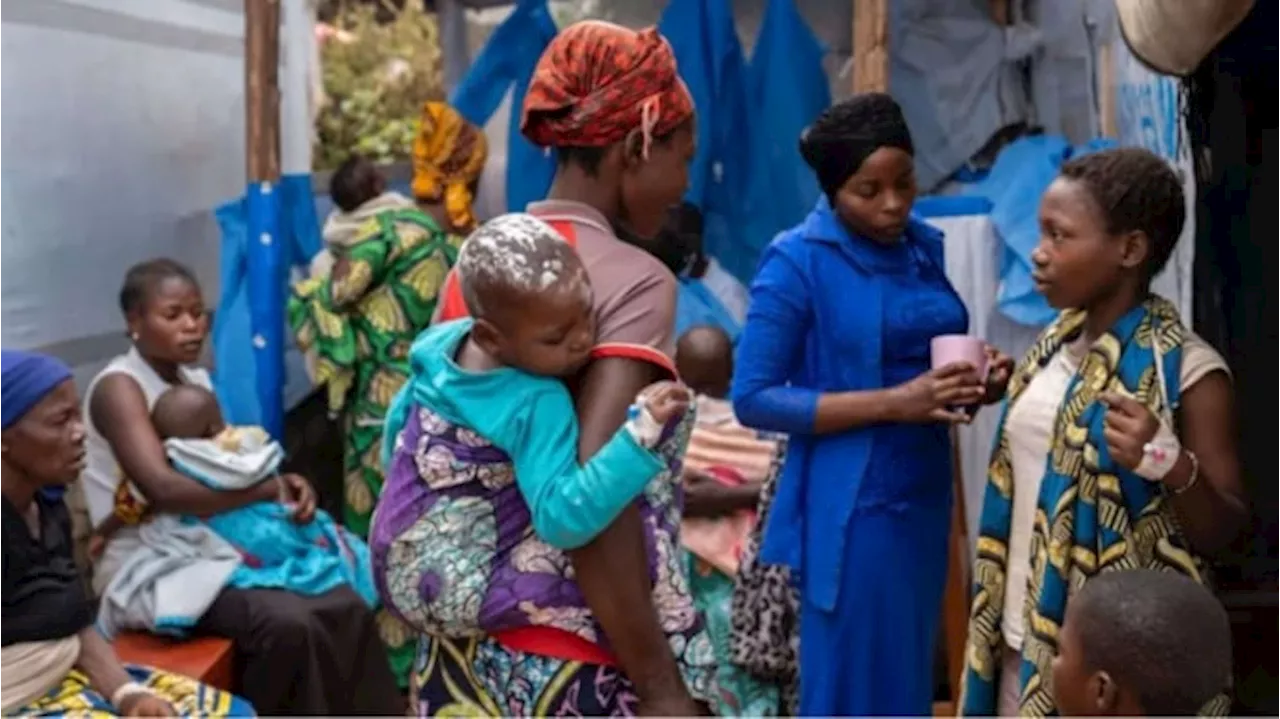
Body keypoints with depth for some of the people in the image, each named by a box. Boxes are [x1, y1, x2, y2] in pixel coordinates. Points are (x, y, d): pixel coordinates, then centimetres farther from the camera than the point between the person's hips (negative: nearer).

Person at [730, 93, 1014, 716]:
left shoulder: (924, 247, 7)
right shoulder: (798, 261, -12)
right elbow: (753, 398, -15)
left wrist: (975, 383, -4)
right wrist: (892, 403, -21)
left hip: (923, 496, 7)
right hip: (848, 507, -7)